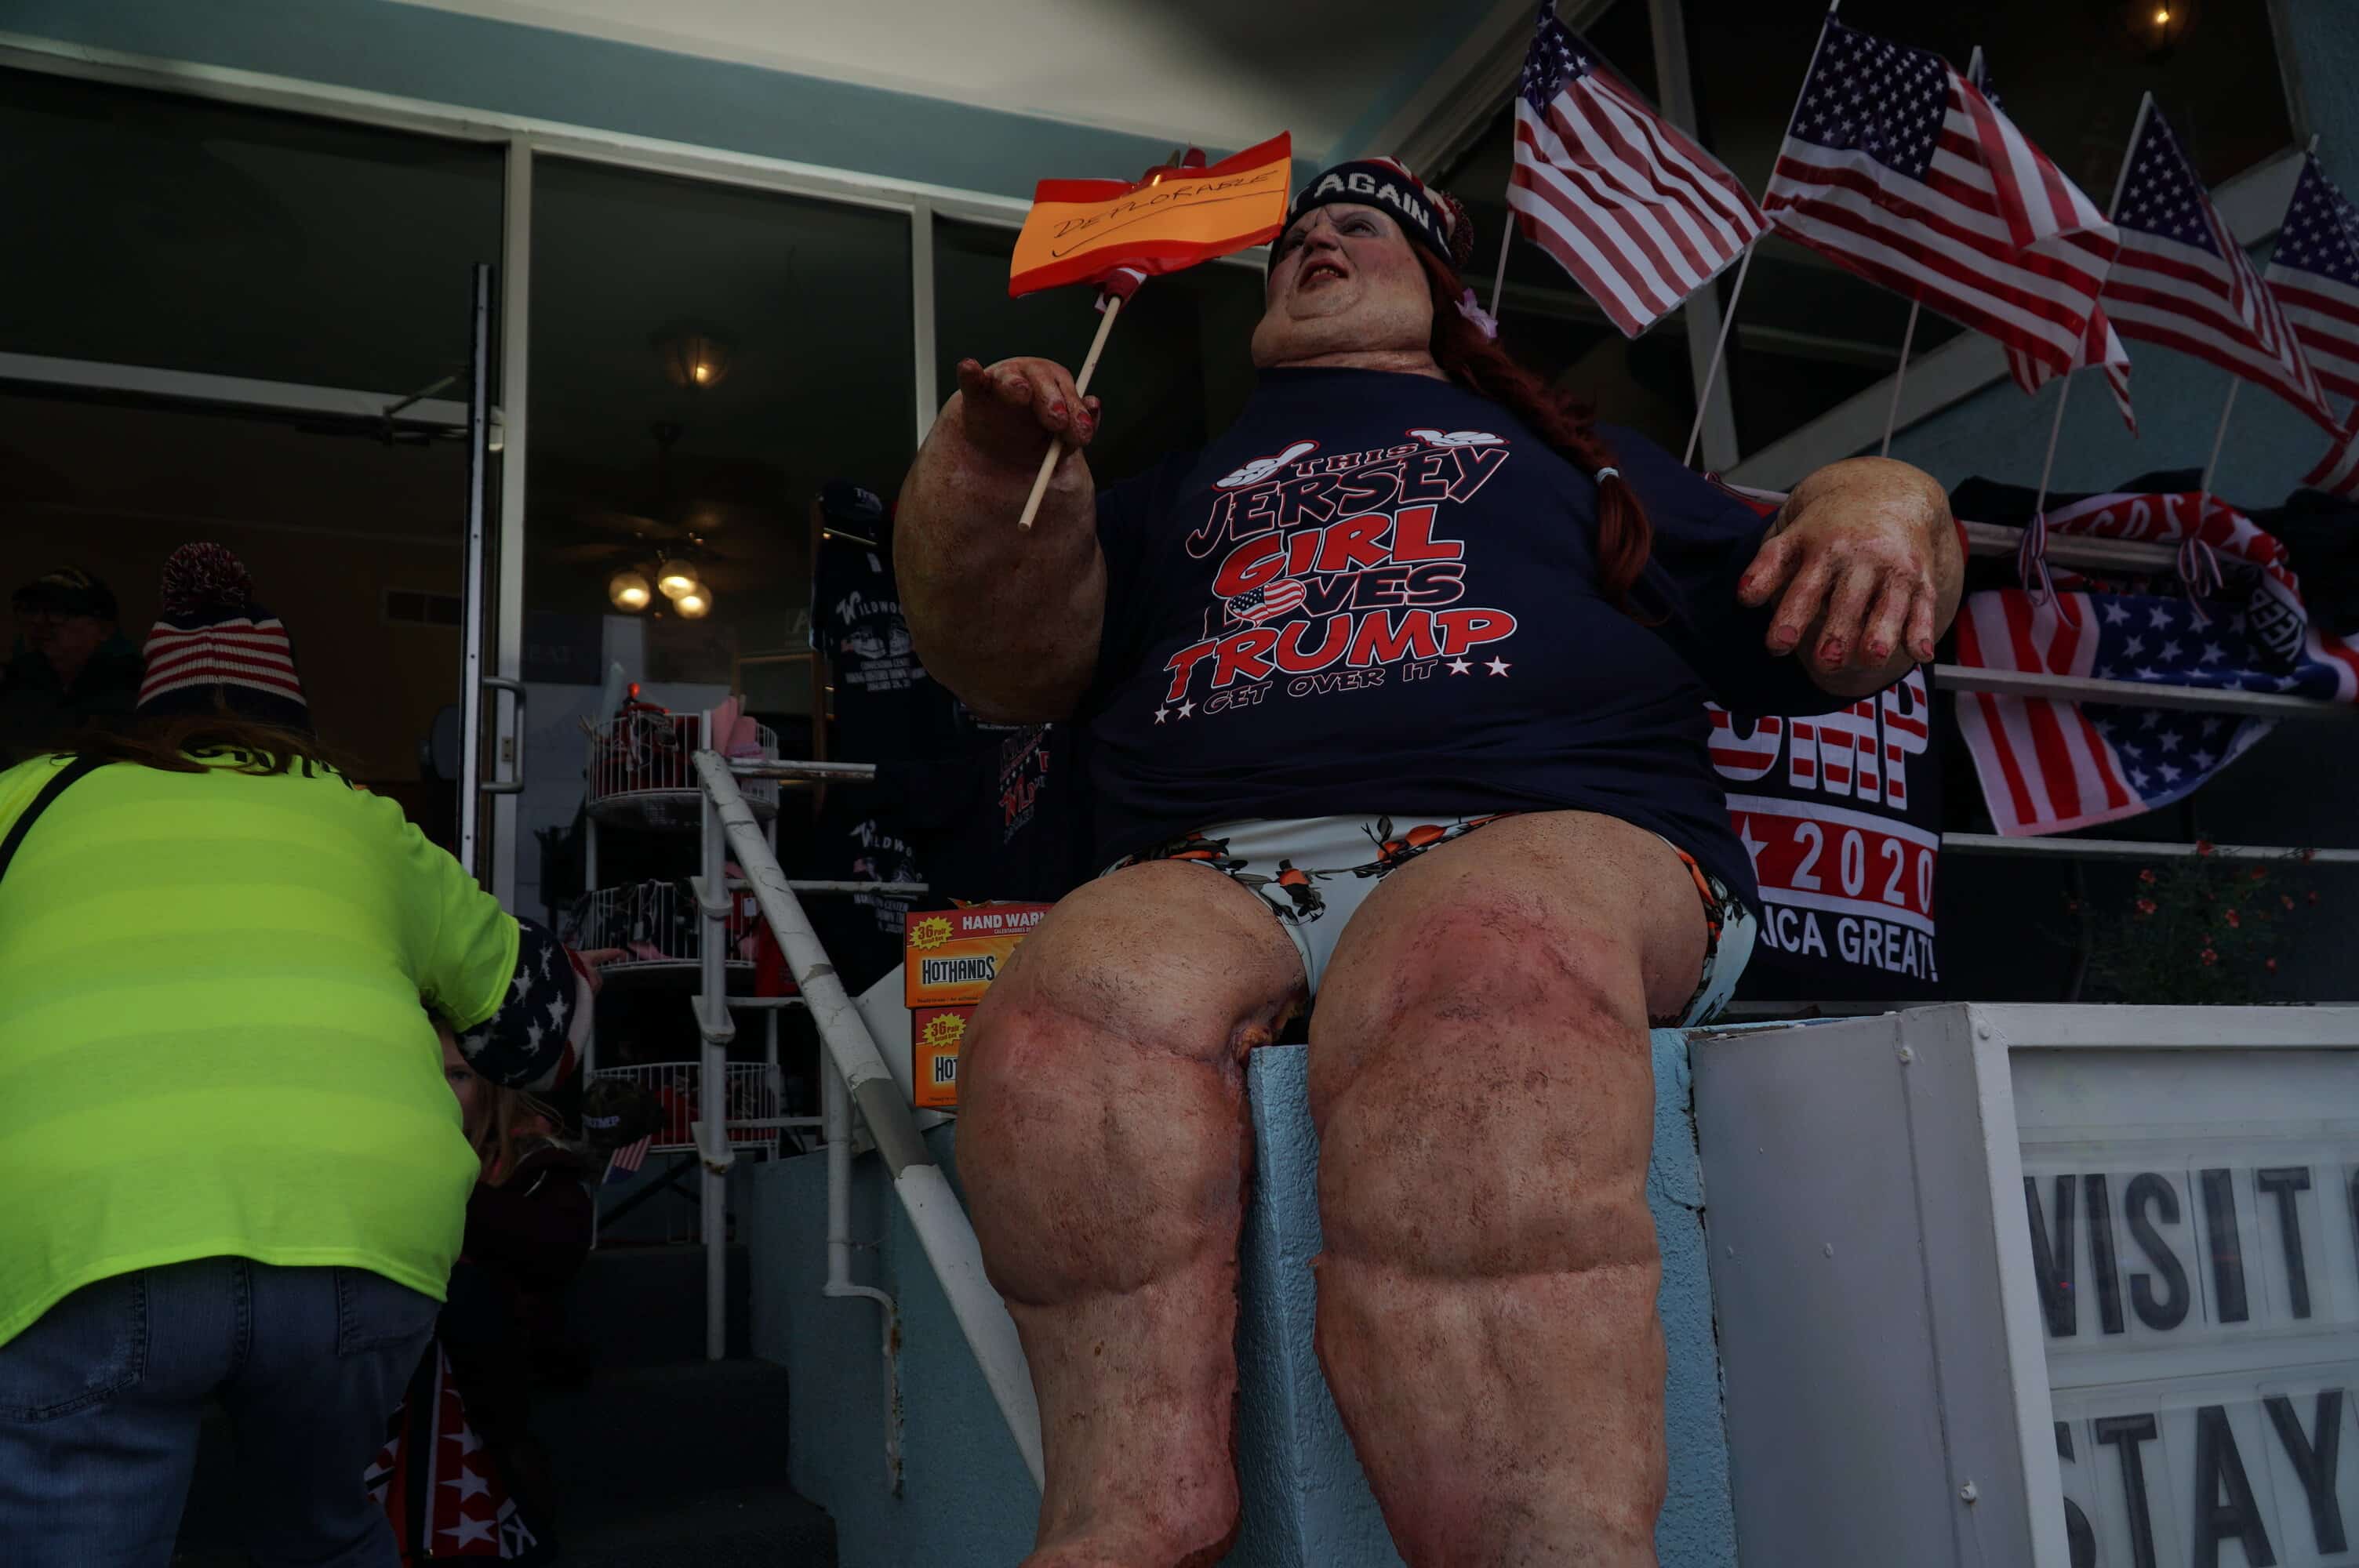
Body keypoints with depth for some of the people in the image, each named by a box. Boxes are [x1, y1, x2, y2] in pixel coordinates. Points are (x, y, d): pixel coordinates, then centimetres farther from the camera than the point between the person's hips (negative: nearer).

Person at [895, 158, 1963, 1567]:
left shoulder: (1557, 448, 31)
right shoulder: (1177, 494, 35)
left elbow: (1801, 634, 25)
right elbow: (1018, 660, 22)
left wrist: (1881, 511, 4)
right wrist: (993, 490, 4)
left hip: (1547, 835, -1)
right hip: (1214, 876, 2)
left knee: (1477, 958, -40)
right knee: (1070, 1002, -34)